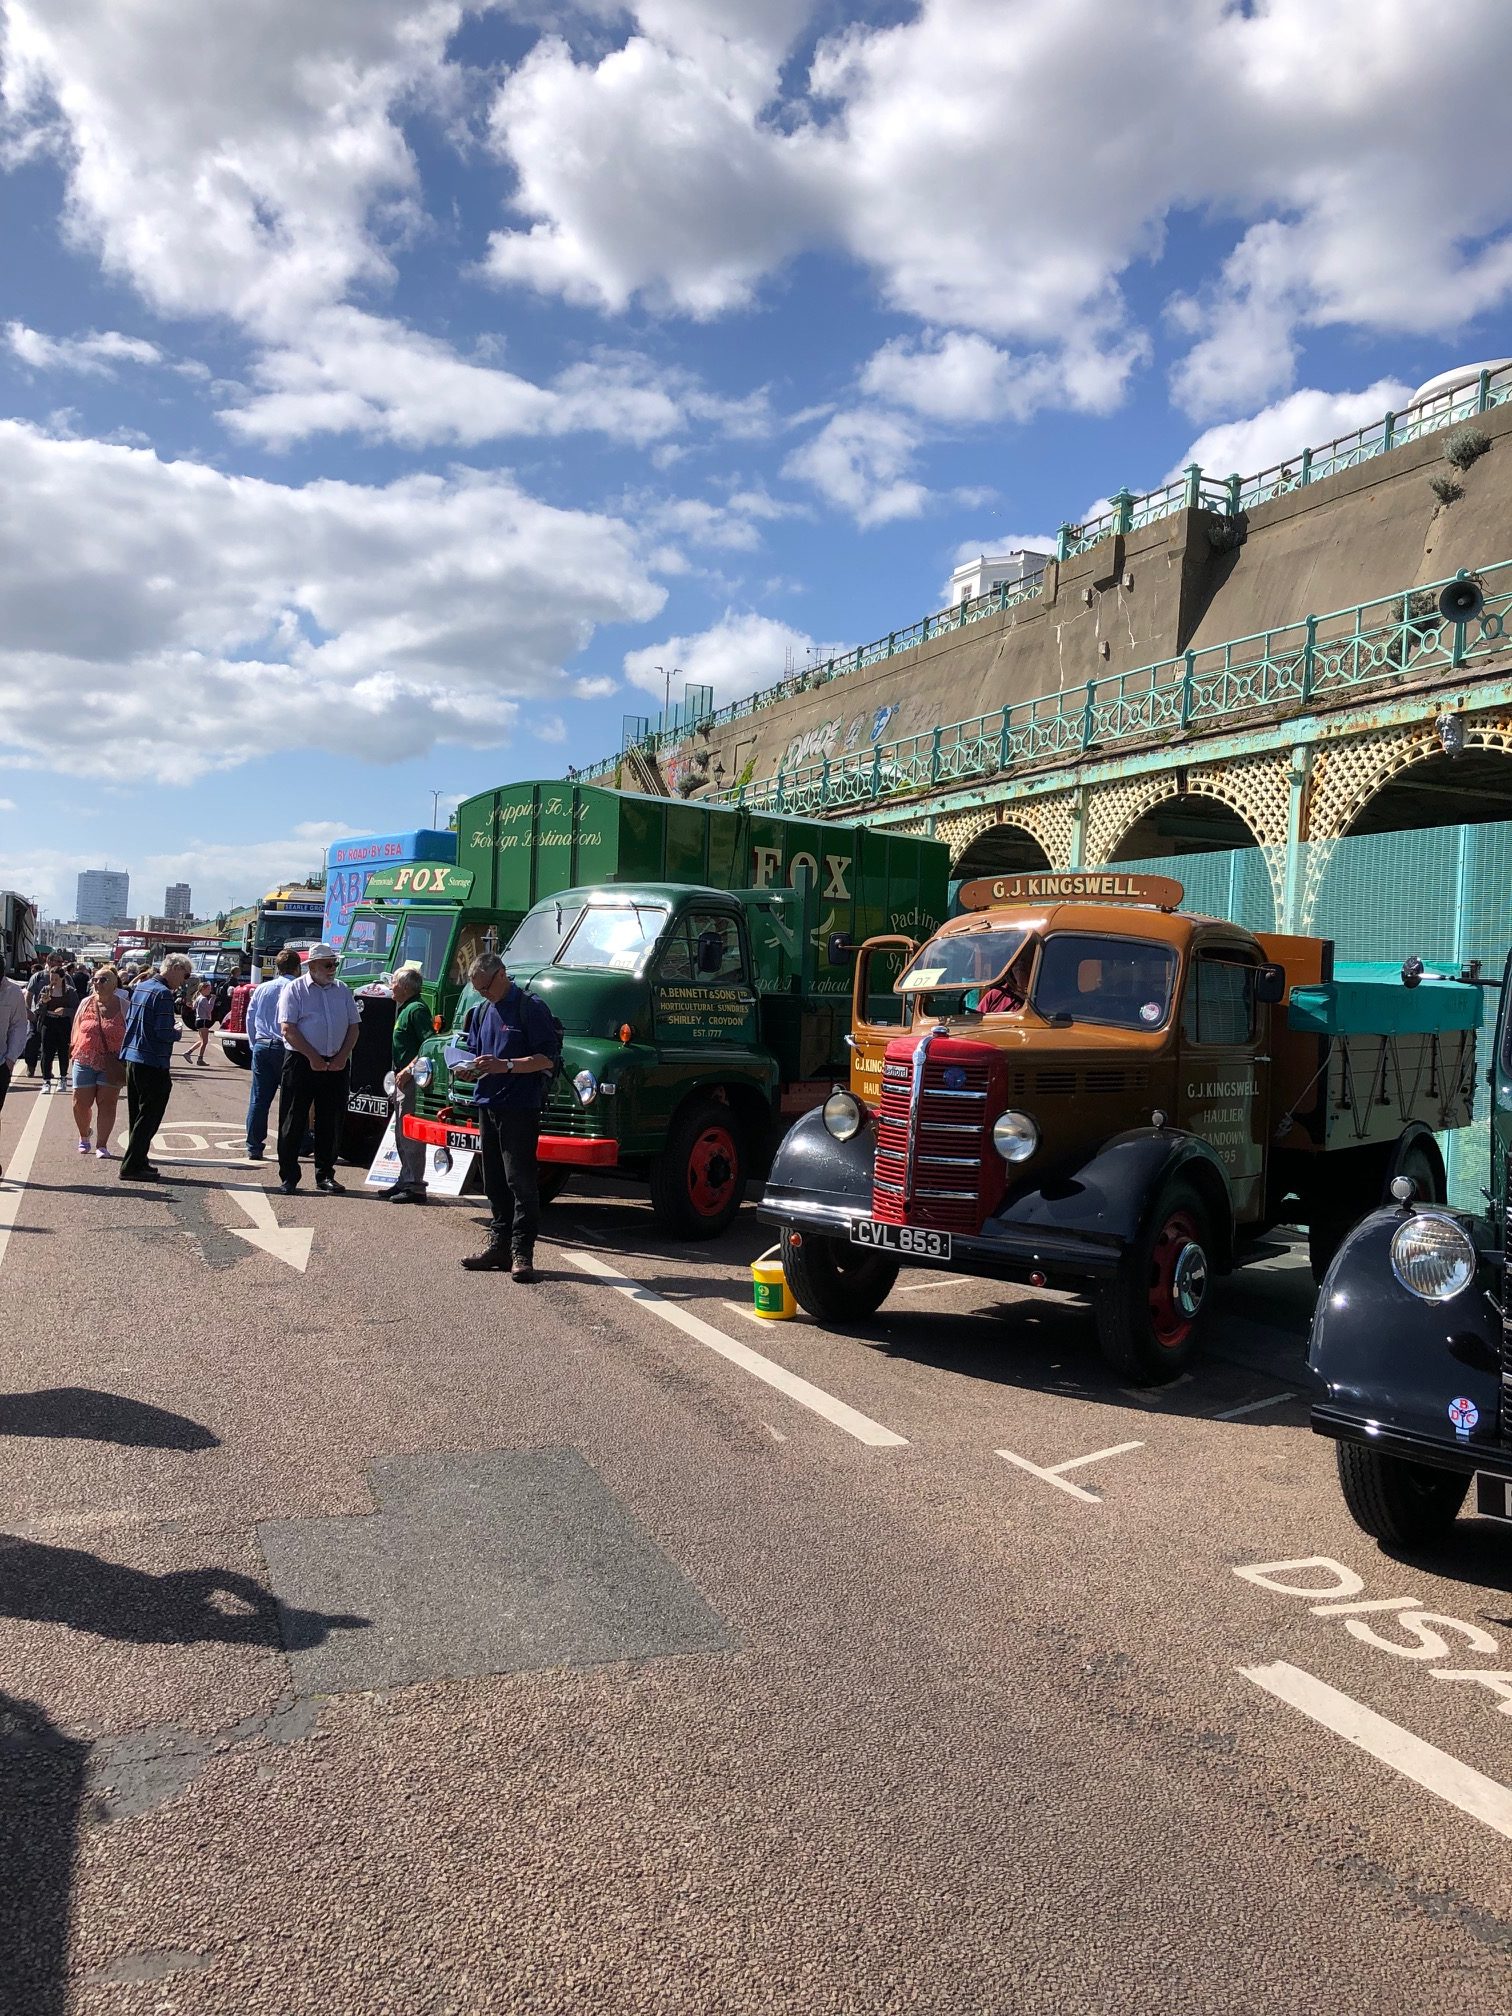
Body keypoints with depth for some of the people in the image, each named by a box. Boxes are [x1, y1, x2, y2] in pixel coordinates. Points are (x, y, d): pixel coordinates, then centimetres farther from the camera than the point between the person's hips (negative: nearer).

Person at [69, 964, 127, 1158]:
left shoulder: (123, 1007, -2)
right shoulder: (86, 1003, 5)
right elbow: (76, 1028, 15)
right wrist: (74, 1050, 11)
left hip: (111, 1065, -2)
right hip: (85, 1061, 2)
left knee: (107, 1104, -3)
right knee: (80, 1104, 6)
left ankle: (101, 1145, 5)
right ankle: (84, 1137, 31)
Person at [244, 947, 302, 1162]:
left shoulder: (261, 989, 10)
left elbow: (250, 1019, 15)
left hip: (261, 1046, 4)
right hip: (285, 1048, -4)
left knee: (258, 1099, 6)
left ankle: (254, 1148, 7)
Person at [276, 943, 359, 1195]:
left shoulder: (343, 991, 12)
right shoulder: (295, 990, -1)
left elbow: (353, 1027, 11)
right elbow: (288, 1029, -9)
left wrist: (342, 1057, -3)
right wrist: (313, 1057, -13)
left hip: (335, 1065, 4)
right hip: (301, 1062, -4)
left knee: (330, 1122, 7)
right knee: (293, 1121, -1)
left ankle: (325, 1175, 16)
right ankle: (288, 1178, 6)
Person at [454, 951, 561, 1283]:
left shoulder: (530, 1007, -8)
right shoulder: (485, 1012, 16)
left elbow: (548, 1058, -13)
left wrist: (506, 1065, -23)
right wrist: (469, 1070, 2)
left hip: (520, 1106, -8)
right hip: (488, 1104, 8)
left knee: (521, 1180, -7)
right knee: (495, 1181, 12)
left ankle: (522, 1254, -5)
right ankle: (499, 1245, 20)